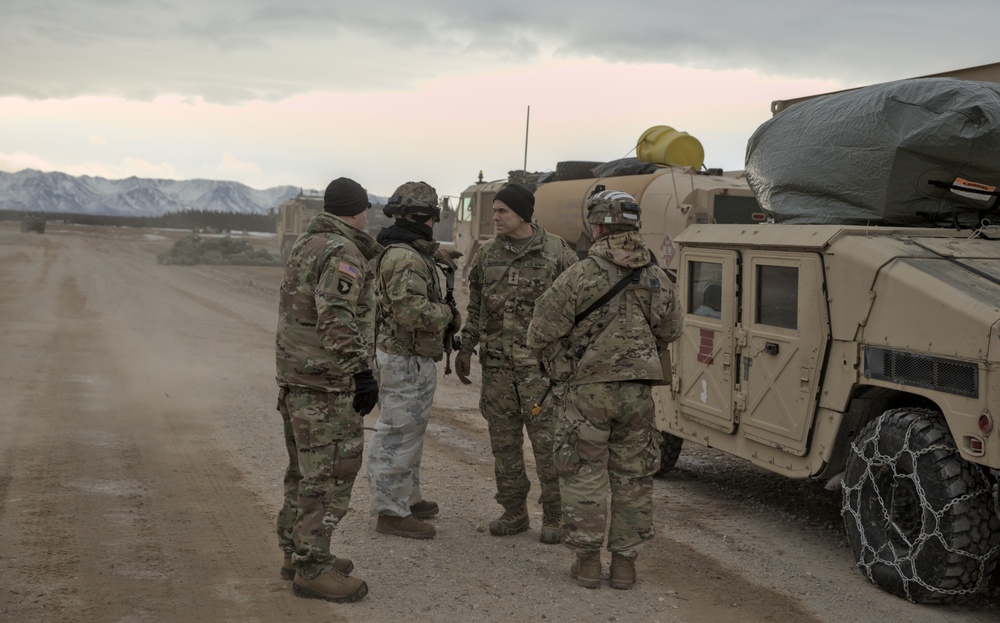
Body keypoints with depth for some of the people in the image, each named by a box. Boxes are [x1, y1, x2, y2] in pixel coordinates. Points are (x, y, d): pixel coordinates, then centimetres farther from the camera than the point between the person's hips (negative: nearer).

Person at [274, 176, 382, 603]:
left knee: (305, 471, 17)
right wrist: (362, 373, -22)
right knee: (329, 477, -4)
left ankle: (296, 553, 26)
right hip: (327, 384, -10)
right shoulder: (342, 253, -16)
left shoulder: (305, 245, 13)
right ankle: (312, 570, 0)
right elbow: (337, 323, -25)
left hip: (294, 376, 10)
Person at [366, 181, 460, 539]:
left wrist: (444, 315, 7)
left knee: (407, 431, 20)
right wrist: (448, 314, -13)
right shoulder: (404, 258, -21)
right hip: (407, 360, -11)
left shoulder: (410, 253, 14)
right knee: (399, 434, -4)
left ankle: (407, 498, 33)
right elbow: (411, 310, -29)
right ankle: (391, 512, 3)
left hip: (409, 357, 11)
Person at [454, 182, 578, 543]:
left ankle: (554, 517, 8)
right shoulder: (487, 254, 9)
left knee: (547, 439, -3)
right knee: (503, 440, 8)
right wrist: (466, 348, 11)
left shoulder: (557, 252, -3)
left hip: (540, 362, -4)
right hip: (496, 363, 4)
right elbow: (475, 306, 17)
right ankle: (514, 512, 20)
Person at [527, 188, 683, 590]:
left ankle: (587, 562, 11)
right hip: (637, 391, 4)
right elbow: (669, 331, 16)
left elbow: (542, 333, -13)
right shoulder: (656, 279, 2)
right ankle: (625, 563, 17)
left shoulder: (581, 275, -14)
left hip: (587, 390, -4)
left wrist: (553, 363, 6)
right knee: (632, 478, 12)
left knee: (584, 477, 7)